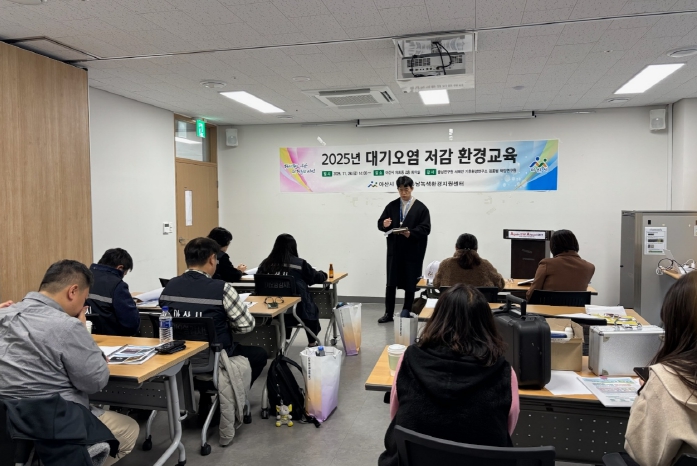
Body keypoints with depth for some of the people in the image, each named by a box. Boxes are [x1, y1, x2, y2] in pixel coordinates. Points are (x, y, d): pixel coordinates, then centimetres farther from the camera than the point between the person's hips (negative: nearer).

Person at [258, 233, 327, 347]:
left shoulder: (266, 264, -4)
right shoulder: (300, 263, -10)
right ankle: (312, 342, 46)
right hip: (297, 310, -3)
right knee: (311, 308, 30)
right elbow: (318, 278, 3)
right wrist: (322, 273, 26)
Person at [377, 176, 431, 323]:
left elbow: (426, 228, -8)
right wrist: (384, 224, -19)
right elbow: (380, 223, 5)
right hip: (394, 250, 2)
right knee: (391, 283, 5)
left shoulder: (421, 208, -1)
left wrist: (411, 233, -24)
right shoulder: (392, 206, 7)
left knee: (410, 284, 7)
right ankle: (388, 313, 15)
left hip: (413, 252, -2)